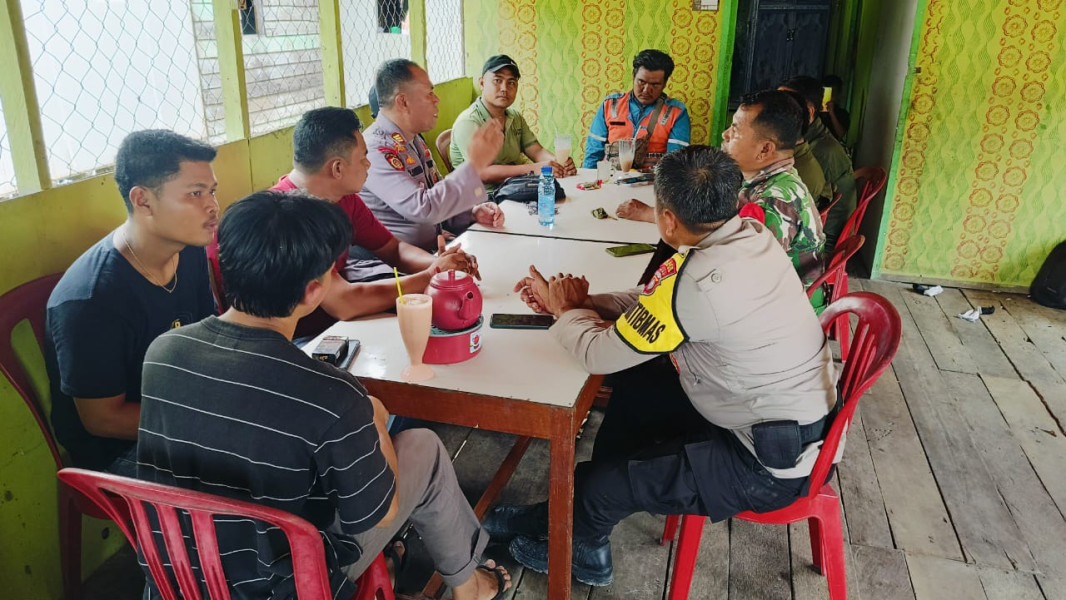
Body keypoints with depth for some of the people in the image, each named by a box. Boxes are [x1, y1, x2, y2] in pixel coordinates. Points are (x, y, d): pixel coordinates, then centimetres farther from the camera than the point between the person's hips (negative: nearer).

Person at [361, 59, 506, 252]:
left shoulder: (415, 141, 12)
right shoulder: (377, 149, -19)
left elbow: (439, 196, 19)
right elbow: (423, 208, -28)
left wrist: (472, 212, -1)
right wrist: (474, 165, -24)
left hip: (434, 247, 9)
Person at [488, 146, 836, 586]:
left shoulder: (696, 281, -32)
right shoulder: (750, 233, -5)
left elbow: (598, 354, -20)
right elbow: (657, 303, 8)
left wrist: (567, 310, 0)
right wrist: (581, 301, 2)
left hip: (773, 464, -9)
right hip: (799, 417, 9)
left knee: (597, 484, -3)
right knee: (634, 388, 15)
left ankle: (576, 548, 32)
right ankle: (579, 511, 28)